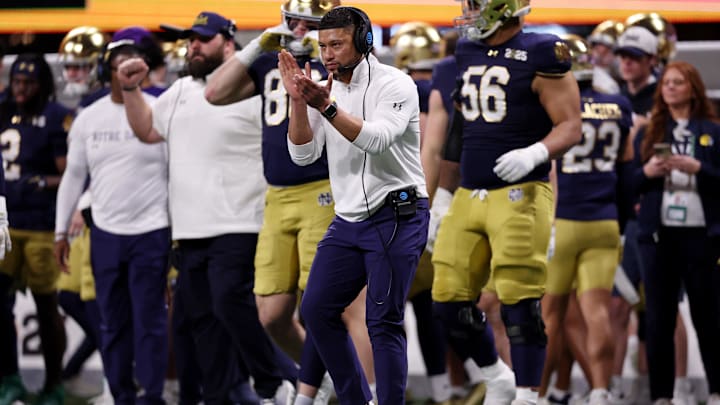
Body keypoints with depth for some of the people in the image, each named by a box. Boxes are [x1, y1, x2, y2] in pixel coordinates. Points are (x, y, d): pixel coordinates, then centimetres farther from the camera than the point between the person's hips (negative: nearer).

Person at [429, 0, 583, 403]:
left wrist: (535, 153, -29)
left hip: (520, 195, -7)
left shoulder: (540, 56, -9)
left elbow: (571, 127, -10)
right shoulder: (467, 54, 12)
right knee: (451, 300, 6)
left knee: (520, 304, -7)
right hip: (469, 196, 7)